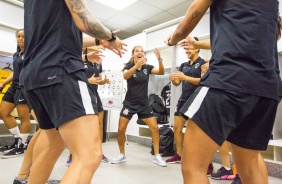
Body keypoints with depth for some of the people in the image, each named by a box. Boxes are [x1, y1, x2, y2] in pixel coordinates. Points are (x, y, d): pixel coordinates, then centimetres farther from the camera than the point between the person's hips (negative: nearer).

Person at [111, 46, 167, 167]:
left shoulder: (147, 67, 3)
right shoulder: (128, 66, -4)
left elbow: (161, 72, -12)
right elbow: (125, 76, -28)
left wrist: (159, 59, -29)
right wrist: (137, 65, -44)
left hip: (144, 103, 2)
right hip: (129, 103, -2)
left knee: (155, 128, -6)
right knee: (121, 129, -4)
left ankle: (157, 156, 8)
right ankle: (122, 155, 18)